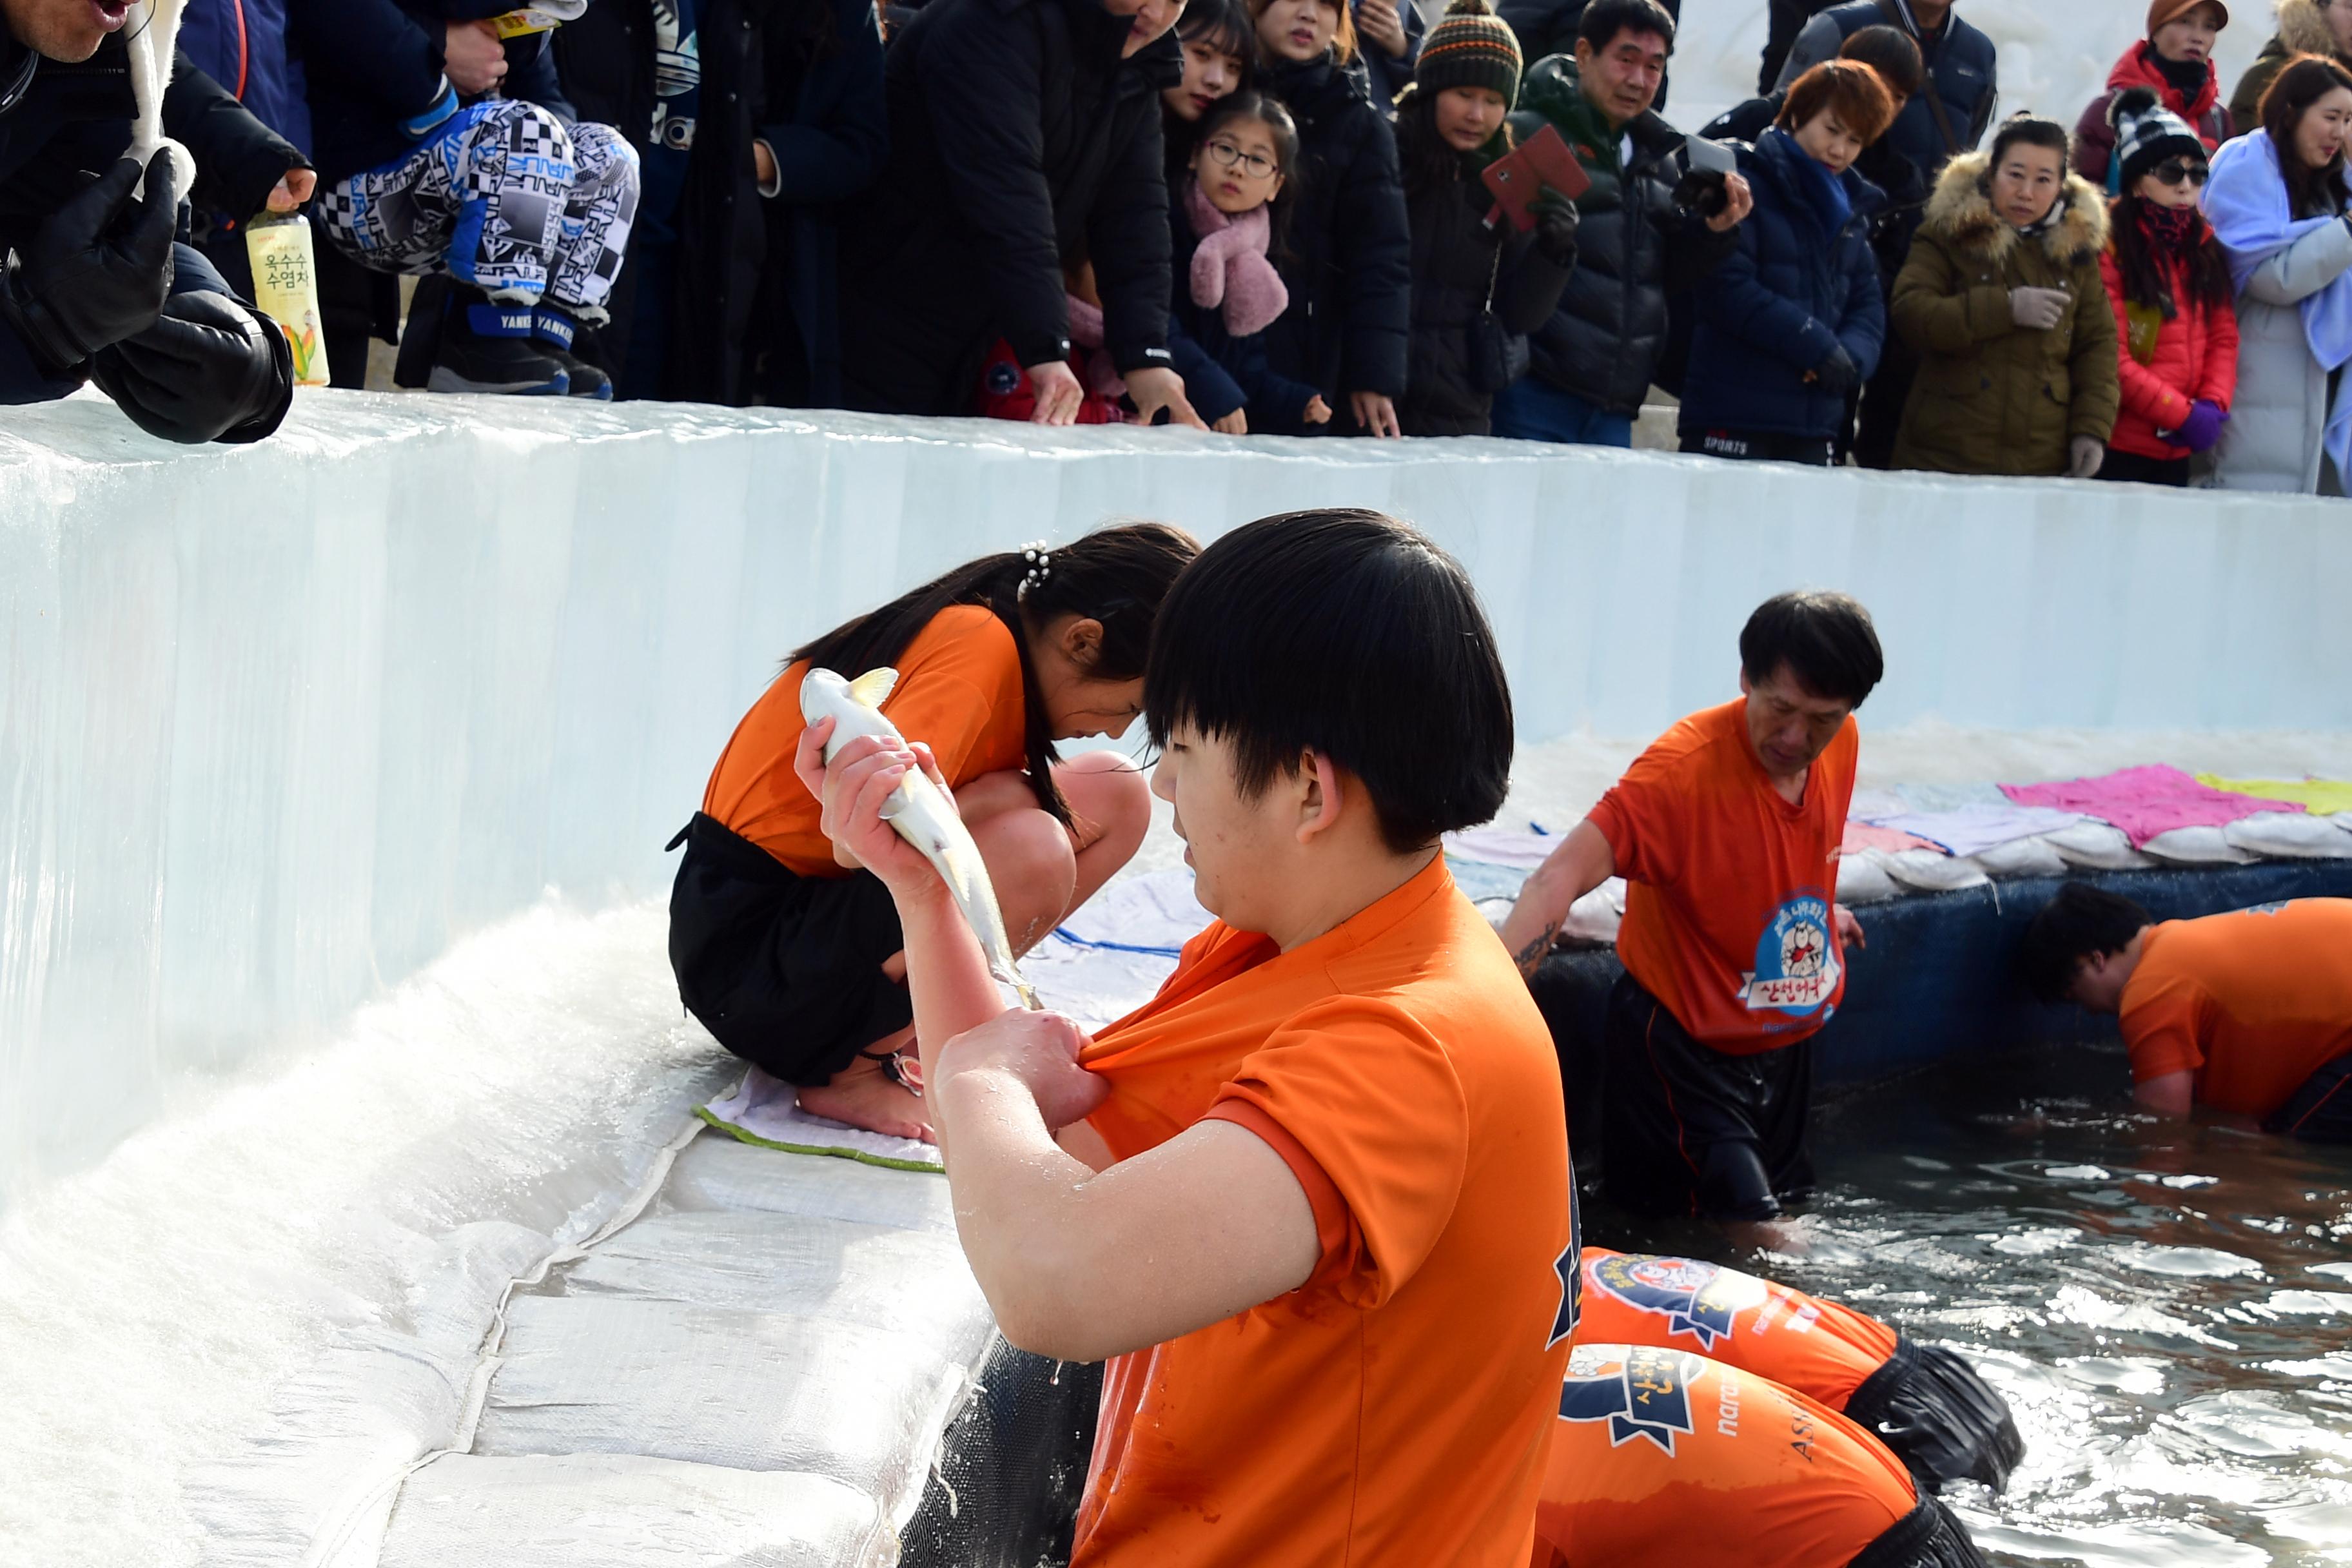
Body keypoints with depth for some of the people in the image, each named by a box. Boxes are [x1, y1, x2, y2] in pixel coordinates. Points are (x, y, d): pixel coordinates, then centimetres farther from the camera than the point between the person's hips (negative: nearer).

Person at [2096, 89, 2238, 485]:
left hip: (2177, 452, 6)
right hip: (2117, 451, -6)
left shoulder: (2205, 246, 12)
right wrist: (2184, 415, -14)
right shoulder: (2110, 245, -10)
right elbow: (2110, 357, -15)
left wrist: (2213, 405, -8)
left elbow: (2224, 336, 10)